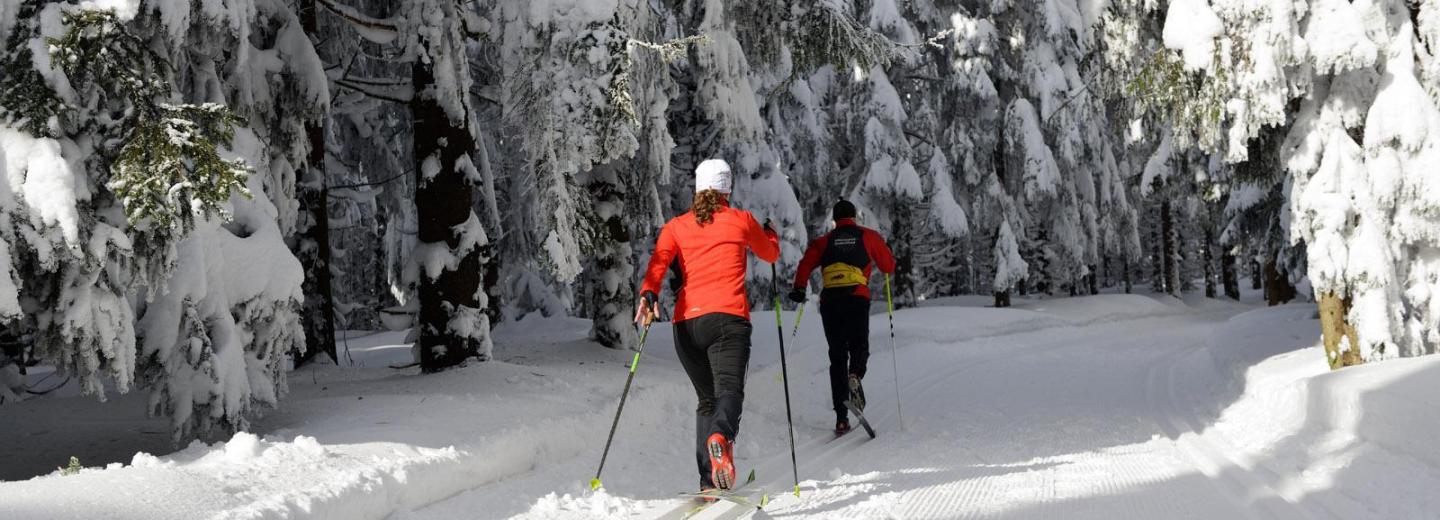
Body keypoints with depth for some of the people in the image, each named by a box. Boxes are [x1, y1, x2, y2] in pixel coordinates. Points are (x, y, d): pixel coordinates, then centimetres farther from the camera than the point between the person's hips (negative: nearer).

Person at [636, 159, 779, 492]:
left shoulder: (676, 226, 15)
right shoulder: (741, 220, 12)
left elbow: (659, 260, -4)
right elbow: (771, 254, 29)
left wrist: (649, 293, -17)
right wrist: (770, 232, 49)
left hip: (686, 323, 3)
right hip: (727, 318, -3)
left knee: (706, 399, 16)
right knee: (729, 390, -18)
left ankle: (709, 482, 7)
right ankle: (720, 437, -52)